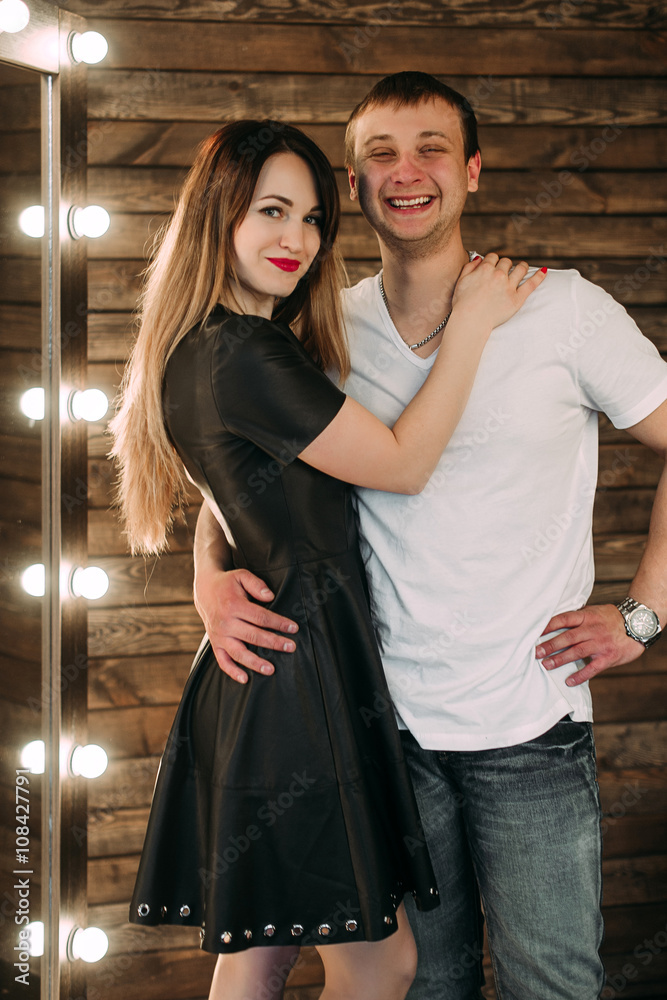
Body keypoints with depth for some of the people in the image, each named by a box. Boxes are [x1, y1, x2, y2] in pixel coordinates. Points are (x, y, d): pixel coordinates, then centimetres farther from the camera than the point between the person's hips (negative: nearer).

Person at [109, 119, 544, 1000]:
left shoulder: (204, 350, 13)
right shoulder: (243, 359, -19)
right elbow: (403, 465, -12)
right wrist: (470, 325, -7)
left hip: (253, 676, 11)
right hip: (303, 670, -11)